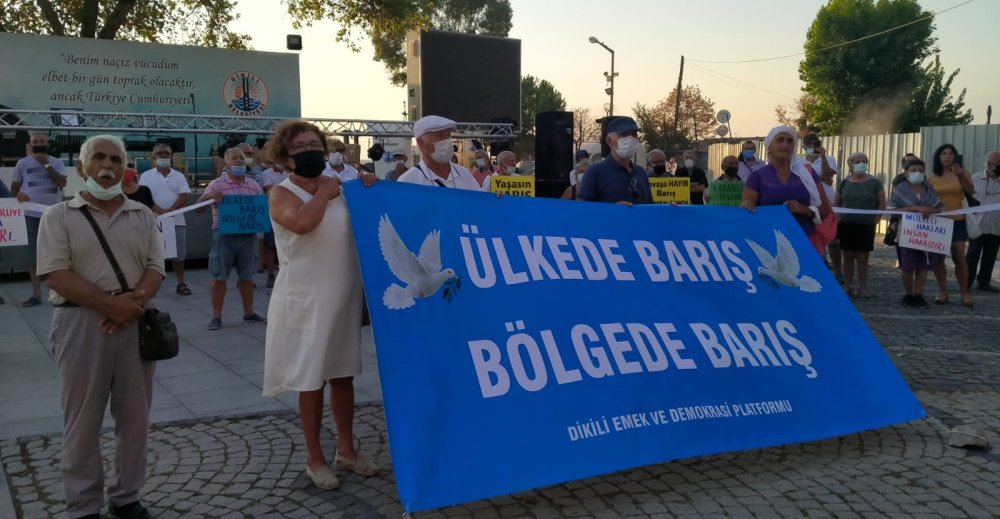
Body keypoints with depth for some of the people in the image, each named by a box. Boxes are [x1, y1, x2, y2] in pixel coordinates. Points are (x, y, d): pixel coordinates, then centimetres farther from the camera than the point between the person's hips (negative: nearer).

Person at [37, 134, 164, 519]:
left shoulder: (142, 215, 10)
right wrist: (110, 303, -19)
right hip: (81, 323, -3)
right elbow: (56, 274, -9)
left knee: (135, 417, 8)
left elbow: (155, 267, 4)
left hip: (134, 323, 3)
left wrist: (135, 302, -15)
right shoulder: (59, 216, 1)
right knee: (83, 420, 5)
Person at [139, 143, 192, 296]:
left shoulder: (179, 176, 8)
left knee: (178, 254, 5)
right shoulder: (146, 176, 4)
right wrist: (160, 211, -19)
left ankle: (181, 283, 14)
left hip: (176, 221, 1)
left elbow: (184, 197, -2)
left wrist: (168, 211, -15)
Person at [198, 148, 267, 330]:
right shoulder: (216, 184, -2)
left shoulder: (254, 186, 9)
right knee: (219, 276, 2)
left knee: (247, 275, 11)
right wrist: (208, 196, -24)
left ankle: (249, 312, 22)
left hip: (248, 235, 3)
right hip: (224, 235, -3)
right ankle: (216, 316, 9)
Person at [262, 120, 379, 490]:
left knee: (344, 374, 13)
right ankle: (315, 459, 18)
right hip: (307, 298, -5)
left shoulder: (338, 187, 9)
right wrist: (323, 192, -14)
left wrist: (369, 189, -3)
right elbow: (302, 223, -29)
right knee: (311, 380, 4)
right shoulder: (282, 193, -7)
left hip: (344, 295, 5)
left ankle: (346, 450, 27)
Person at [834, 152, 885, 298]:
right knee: (848, 256, 5)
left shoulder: (874, 183, 2)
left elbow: (881, 205, 1)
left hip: (866, 226, -1)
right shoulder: (844, 183, 7)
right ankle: (847, 286, 11)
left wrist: (874, 222, -7)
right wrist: (838, 221, -2)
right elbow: (835, 205, 9)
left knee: (863, 257, 2)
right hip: (846, 225, 1)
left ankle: (862, 288, 9)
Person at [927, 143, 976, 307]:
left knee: (959, 258, -7)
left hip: (957, 221, -2)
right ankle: (943, 291, 13)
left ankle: (965, 293, 3)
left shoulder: (962, 173, 1)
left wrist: (961, 176, -29)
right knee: (938, 257, 3)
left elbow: (971, 191, -14)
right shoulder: (932, 178, 5)